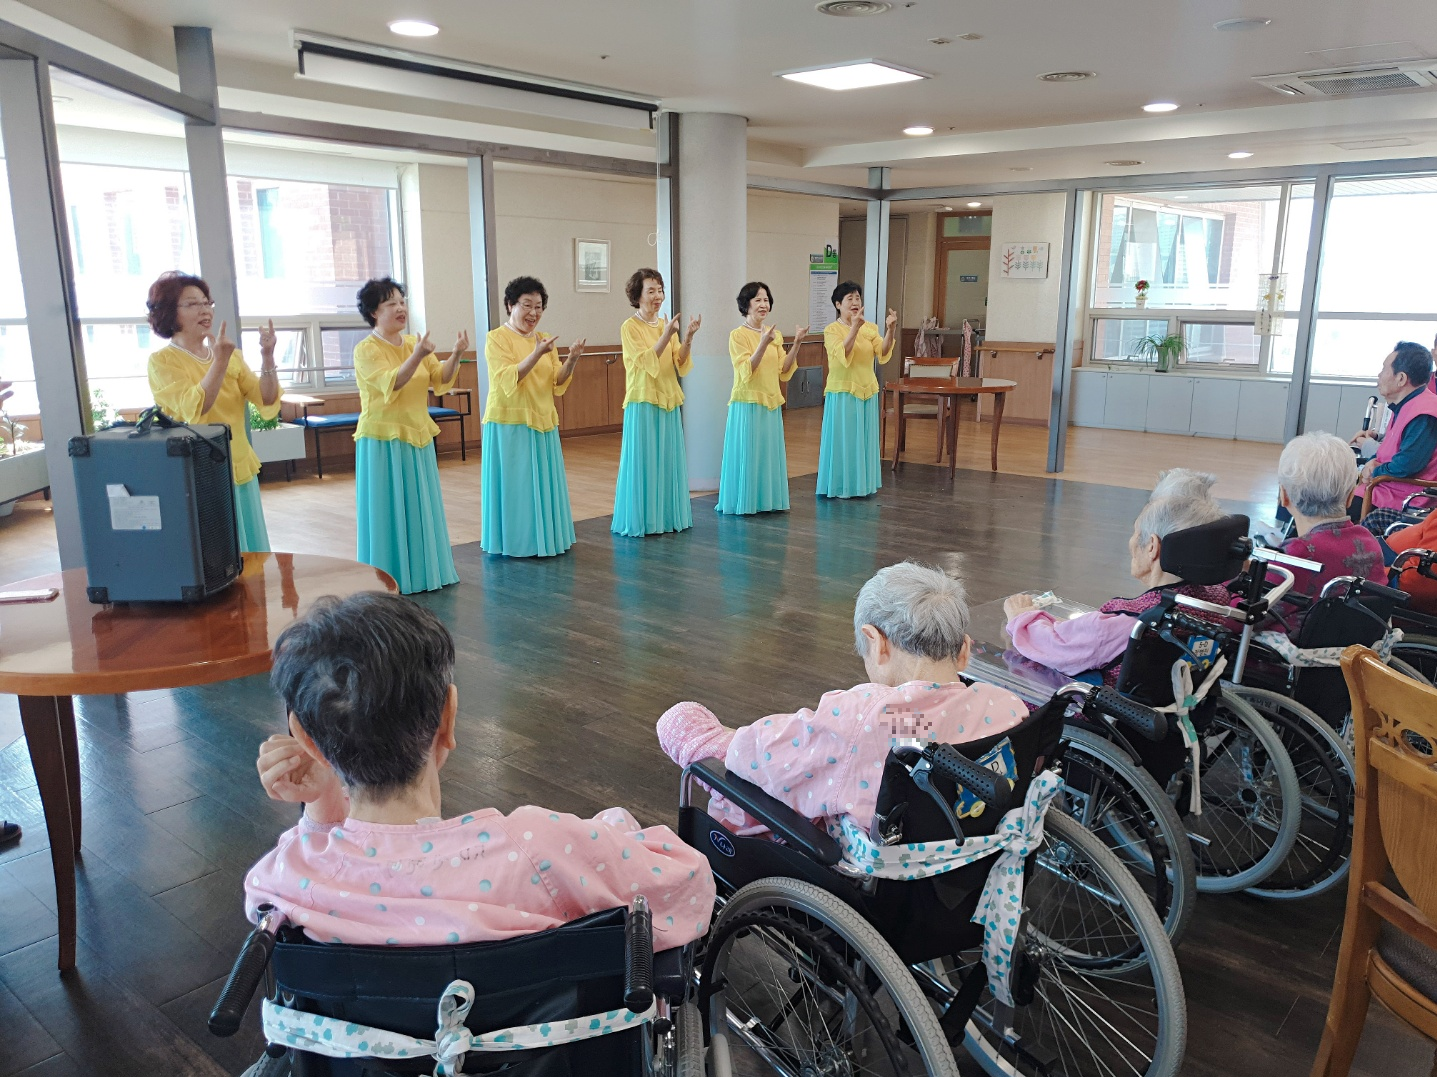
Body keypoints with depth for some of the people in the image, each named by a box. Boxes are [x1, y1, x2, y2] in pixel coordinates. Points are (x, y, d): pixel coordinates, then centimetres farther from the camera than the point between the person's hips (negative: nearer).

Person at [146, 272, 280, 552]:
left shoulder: (231, 355, 9)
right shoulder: (162, 361, -6)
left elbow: (267, 405, -3)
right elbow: (194, 411, -22)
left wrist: (267, 358, -17)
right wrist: (219, 361, -29)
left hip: (241, 471, 5)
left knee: (251, 559, 11)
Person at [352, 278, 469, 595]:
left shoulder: (415, 343, 9)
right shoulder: (366, 350, -9)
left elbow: (440, 382, 1)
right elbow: (390, 384, -24)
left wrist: (455, 356, -16)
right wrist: (416, 357, -37)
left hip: (418, 438, 6)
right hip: (383, 441, -6)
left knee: (422, 507, 12)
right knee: (389, 510, -1)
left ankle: (424, 570, 23)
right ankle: (392, 578, 8)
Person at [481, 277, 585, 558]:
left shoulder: (544, 339, 12)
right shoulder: (496, 338, -5)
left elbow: (557, 383, 5)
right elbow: (508, 381, -18)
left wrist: (571, 360, -13)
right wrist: (537, 354, -28)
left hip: (542, 423, 6)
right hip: (509, 424, -6)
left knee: (544, 483, 9)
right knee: (514, 484, -2)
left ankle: (544, 538, 20)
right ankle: (515, 543, 8)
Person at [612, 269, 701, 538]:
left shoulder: (666, 325, 10)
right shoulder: (629, 327, -6)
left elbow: (680, 366, 2)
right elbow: (647, 363, -16)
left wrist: (687, 339, -13)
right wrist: (666, 336, -24)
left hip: (669, 403, 6)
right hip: (643, 404, -6)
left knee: (669, 460, 9)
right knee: (644, 462, -2)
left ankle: (667, 516, 18)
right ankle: (640, 520, 6)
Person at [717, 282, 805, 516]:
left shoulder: (775, 335, 11)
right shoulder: (738, 335, -7)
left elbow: (784, 372, 5)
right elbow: (746, 373, -17)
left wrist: (796, 343, -5)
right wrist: (763, 343, -26)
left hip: (772, 404, 6)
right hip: (747, 404, -6)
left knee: (770, 452, 10)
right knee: (747, 453, -2)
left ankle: (769, 500, 19)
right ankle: (744, 502, 7)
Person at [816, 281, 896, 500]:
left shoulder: (870, 328, 6)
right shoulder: (832, 330, -7)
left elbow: (883, 354, -9)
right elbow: (843, 356, -23)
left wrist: (890, 331, -25)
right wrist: (854, 328, -33)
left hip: (867, 393, 5)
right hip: (842, 394, -5)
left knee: (864, 440, 10)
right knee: (842, 440, -1)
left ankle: (862, 484, 20)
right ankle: (839, 486, 8)